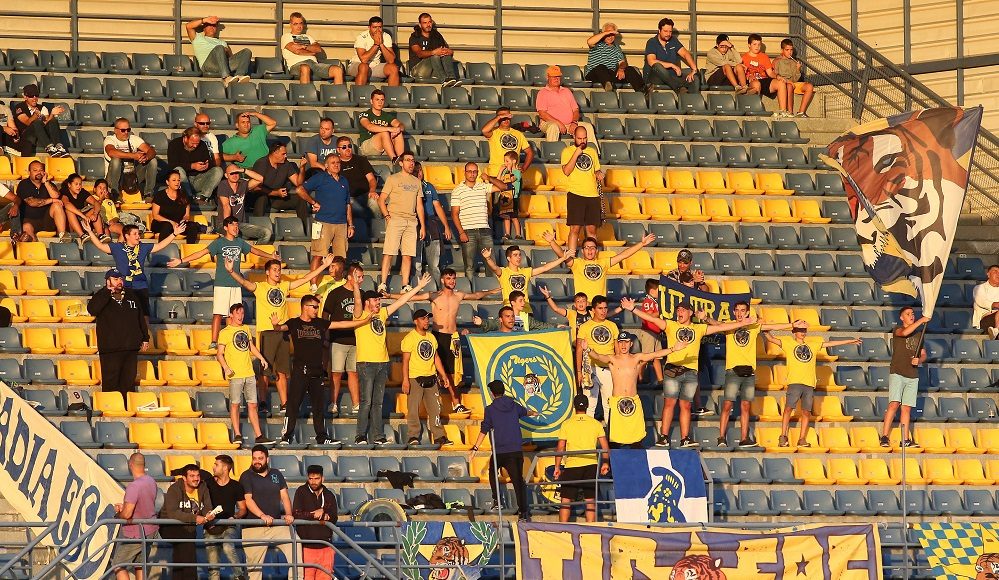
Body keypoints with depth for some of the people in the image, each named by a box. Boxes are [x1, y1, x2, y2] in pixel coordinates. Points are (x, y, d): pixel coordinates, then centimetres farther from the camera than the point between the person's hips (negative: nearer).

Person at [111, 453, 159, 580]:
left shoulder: (133, 486, -26)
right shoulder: (152, 482, 0)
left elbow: (127, 514, -29)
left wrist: (117, 514, -6)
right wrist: (124, 506, 13)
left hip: (133, 534, -8)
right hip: (150, 531, 8)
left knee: (118, 565, 4)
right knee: (139, 565, 17)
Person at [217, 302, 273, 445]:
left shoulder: (246, 329, 15)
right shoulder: (225, 332, -3)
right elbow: (219, 354, -6)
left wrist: (261, 358, 15)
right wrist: (226, 368, -21)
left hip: (249, 374, 5)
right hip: (235, 375, -5)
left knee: (252, 405, 5)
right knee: (235, 404, -2)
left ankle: (258, 436, 5)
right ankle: (237, 435, 4)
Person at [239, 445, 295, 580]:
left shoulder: (276, 475, 15)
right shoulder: (247, 477, 2)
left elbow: (284, 496, 11)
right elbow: (248, 500, -9)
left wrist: (288, 514, -8)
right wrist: (262, 516, -24)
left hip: (278, 525, 4)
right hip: (253, 527, -4)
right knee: (254, 566, -3)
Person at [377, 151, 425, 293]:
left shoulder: (416, 182, 18)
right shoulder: (393, 179, 4)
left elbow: (419, 205, 19)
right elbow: (381, 200, 1)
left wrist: (423, 225, 13)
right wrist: (387, 216, -12)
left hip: (411, 221, 4)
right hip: (395, 219, -4)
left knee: (408, 254, 1)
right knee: (389, 252, -10)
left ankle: (405, 285, 3)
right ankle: (383, 284, -11)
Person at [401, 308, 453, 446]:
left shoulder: (431, 337, 14)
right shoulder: (410, 338, -6)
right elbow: (405, 360, -10)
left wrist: (444, 375, 16)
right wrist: (405, 380, -17)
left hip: (431, 378, 6)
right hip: (415, 379, -6)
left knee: (435, 408, 6)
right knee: (413, 409, -6)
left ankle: (438, 436, 12)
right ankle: (413, 437, -1)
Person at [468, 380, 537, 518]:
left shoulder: (490, 409, -4)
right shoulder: (514, 405, 9)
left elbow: (484, 430, -7)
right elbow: (524, 412, 32)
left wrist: (475, 449, -4)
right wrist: (533, 413, 57)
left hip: (499, 451, -2)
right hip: (517, 450, 2)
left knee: (493, 473, 24)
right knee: (518, 479, 0)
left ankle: (497, 501, 16)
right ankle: (523, 510, -9)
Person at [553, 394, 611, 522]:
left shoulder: (566, 424, 2)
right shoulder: (596, 424, 6)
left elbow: (560, 448, 0)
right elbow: (605, 447, 3)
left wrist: (557, 467, 5)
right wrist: (605, 463, 13)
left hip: (572, 465, -1)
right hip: (591, 464, 1)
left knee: (566, 500, 3)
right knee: (590, 500, 5)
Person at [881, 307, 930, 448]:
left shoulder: (919, 335, 18)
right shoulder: (897, 330, 3)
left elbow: (923, 355, 19)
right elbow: (904, 332, -20)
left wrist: (919, 360, -4)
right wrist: (921, 321, -20)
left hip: (913, 375, 5)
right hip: (897, 373, -5)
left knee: (907, 408, 3)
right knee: (894, 404, -16)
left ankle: (906, 440, 3)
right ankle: (884, 437, -17)